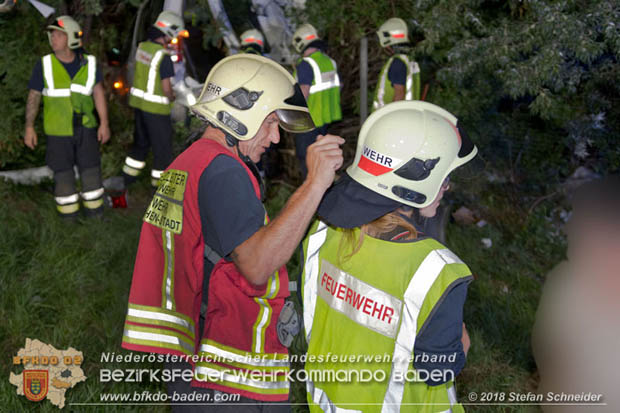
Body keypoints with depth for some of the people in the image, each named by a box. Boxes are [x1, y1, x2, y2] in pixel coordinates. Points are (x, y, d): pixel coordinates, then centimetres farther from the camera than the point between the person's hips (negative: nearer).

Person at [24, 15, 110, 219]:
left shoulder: (88, 63, -7)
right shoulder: (44, 65, -11)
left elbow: (98, 93, -2)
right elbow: (33, 97, -5)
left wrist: (104, 123, -6)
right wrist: (29, 128, -6)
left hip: (85, 127, 2)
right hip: (58, 130, -2)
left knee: (91, 169, 7)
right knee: (63, 173, 5)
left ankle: (94, 212, 24)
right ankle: (69, 215, 21)